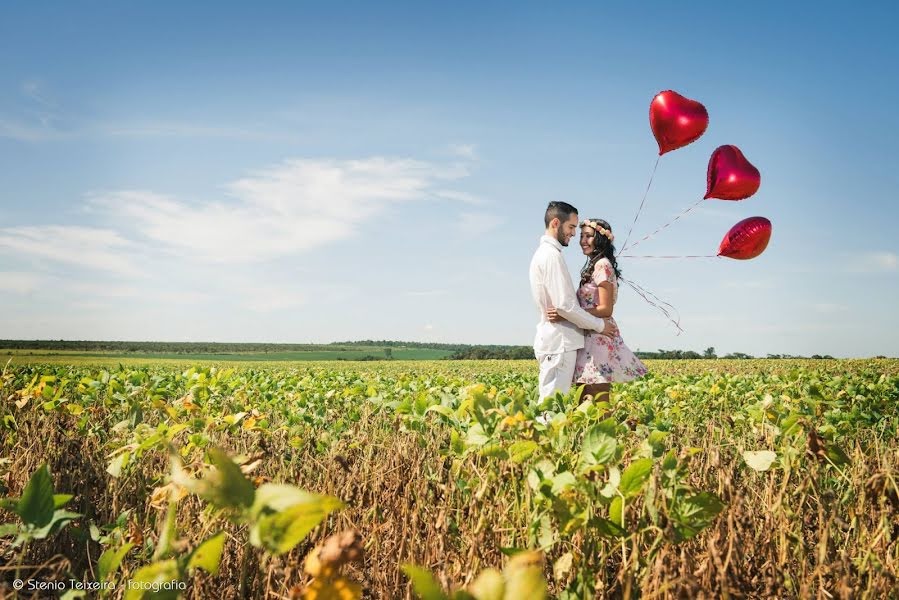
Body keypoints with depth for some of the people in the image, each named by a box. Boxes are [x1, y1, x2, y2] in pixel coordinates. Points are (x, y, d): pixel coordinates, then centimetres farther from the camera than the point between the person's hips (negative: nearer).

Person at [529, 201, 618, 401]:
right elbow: (564, 305, -19)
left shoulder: (543, 253, 18)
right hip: (559, 342, -10)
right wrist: (599, 325, -8)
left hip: (554, 341, 10)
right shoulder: (551, 255, -14)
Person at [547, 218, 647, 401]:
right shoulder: (595, 266, 20)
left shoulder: (602, 265, -8)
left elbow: (606, 309, -15)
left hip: (599, 338, -9)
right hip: (589, 337, 9)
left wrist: (566, 315, -20)